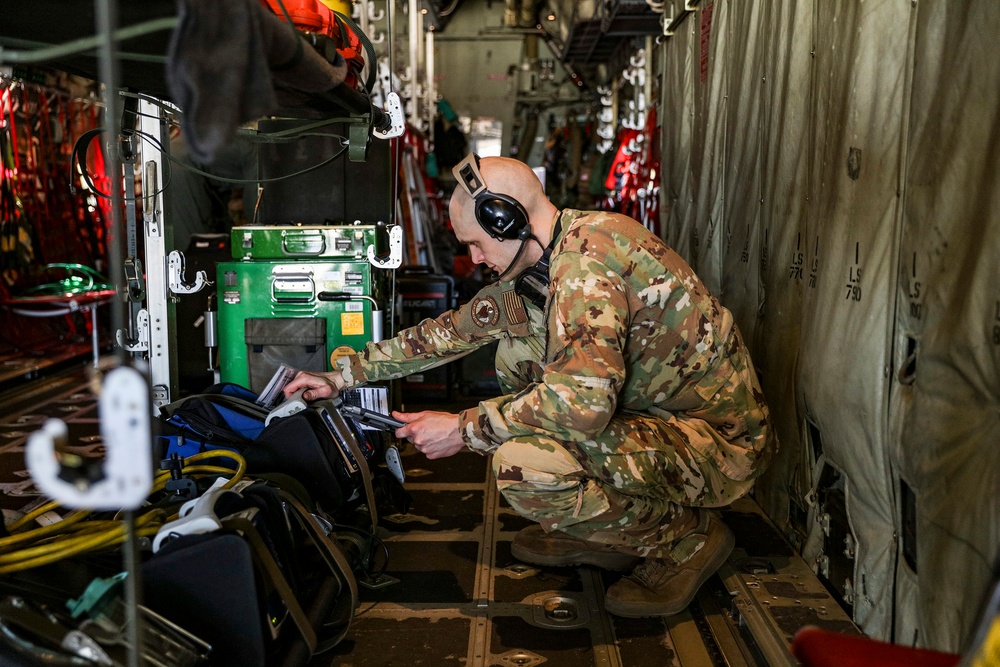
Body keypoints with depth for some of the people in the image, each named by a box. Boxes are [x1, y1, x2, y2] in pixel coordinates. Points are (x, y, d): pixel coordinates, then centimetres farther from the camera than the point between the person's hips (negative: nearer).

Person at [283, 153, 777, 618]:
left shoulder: (587, 254, -23)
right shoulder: (541, 260, 7)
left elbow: (584, 400, -34)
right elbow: (453, 329, 16)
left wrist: (464, 429, -19)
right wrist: (343, 374, 18)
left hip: (718, 439, -9)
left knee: (523, 462, -28)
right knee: (516, 351, 9)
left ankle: (687, 537, -2)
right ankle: (594, 533, 13)